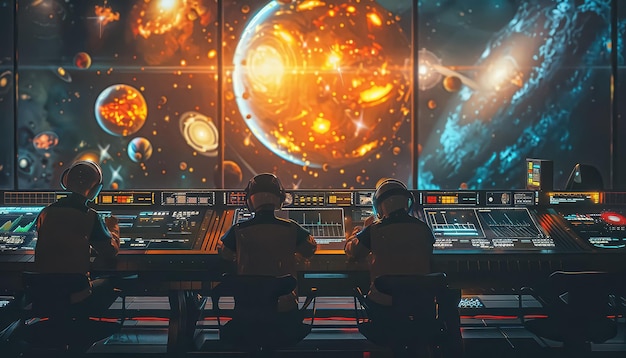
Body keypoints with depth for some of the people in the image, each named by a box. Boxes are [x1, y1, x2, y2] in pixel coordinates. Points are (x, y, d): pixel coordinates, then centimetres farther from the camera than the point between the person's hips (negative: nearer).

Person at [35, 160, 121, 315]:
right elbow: (111, 252, -2)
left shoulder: (45, 213, 0)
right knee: (111, 283, 22)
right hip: (76, 295, -5)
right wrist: (113, 227, 16)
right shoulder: (90, 217, -14)